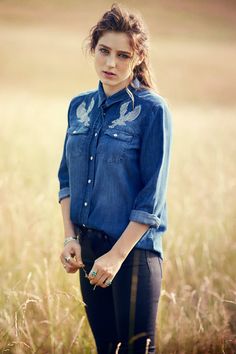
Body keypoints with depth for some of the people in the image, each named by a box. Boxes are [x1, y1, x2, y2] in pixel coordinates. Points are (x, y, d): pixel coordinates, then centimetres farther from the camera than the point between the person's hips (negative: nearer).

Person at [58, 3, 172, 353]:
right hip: (88, 248, 6)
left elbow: (152, 195, -12)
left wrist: (117, 255, -16)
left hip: (135, 248, -6)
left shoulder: (152, 110, -9)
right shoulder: (79, 107, 9)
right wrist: (70, 238, 1)